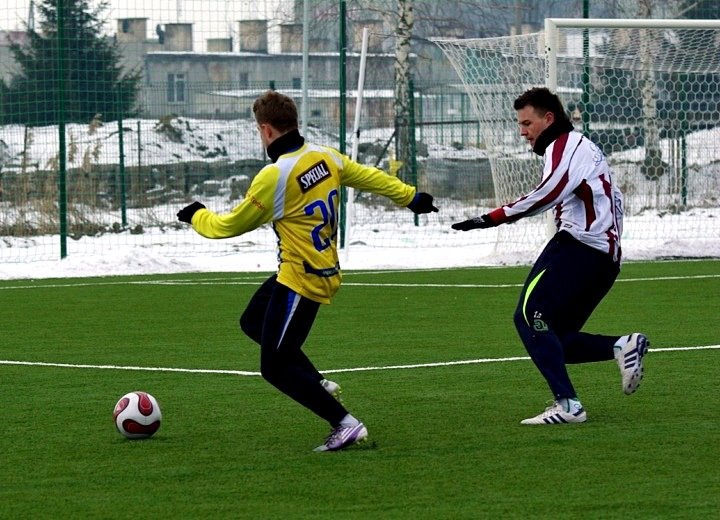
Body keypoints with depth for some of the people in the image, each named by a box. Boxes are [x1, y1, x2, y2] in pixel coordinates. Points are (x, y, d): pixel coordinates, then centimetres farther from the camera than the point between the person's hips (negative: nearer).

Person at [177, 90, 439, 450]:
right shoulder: (326, 157, -1)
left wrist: (196, 216, 8)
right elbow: (369, 177, 11)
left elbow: (232, 225, -11)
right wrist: (411, 197, 25)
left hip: (300, 279, -9)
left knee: (275, 367, -3)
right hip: (325, 270, 9)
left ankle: (345, 424, -5)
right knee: (252, 323, 25)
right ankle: (320, 385, 22)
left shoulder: (275, 176, -22)